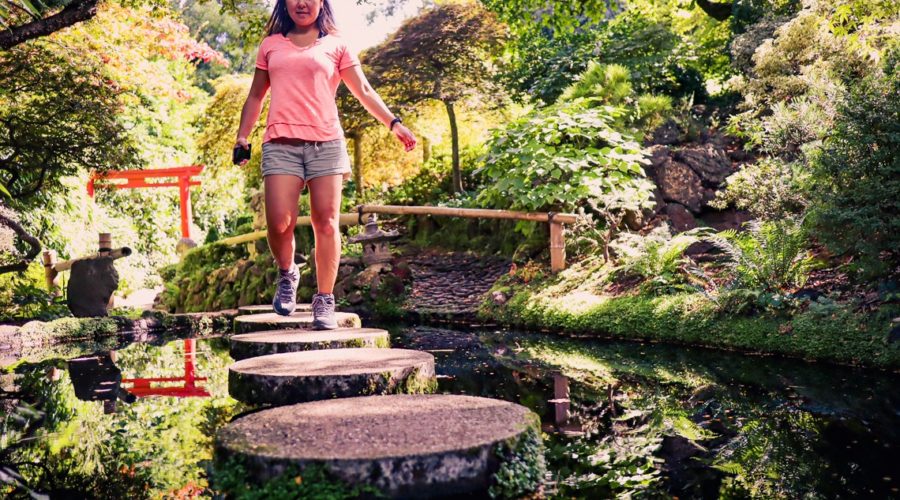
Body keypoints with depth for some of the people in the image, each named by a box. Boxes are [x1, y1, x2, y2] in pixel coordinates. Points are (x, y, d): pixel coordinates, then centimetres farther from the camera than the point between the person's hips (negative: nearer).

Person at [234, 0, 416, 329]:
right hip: (281, 144, 1)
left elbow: (363, 91, 8)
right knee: (279, 222, -12)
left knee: (326, 222, -5)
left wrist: (393, 123, -5)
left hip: (326, 143, 0)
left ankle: (324, 301, 1)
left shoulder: (336, 45, 14)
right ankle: (287, 275, 16)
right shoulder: (271, 45, 18)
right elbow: (256, 96, 22)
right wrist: (242, 136, 11)